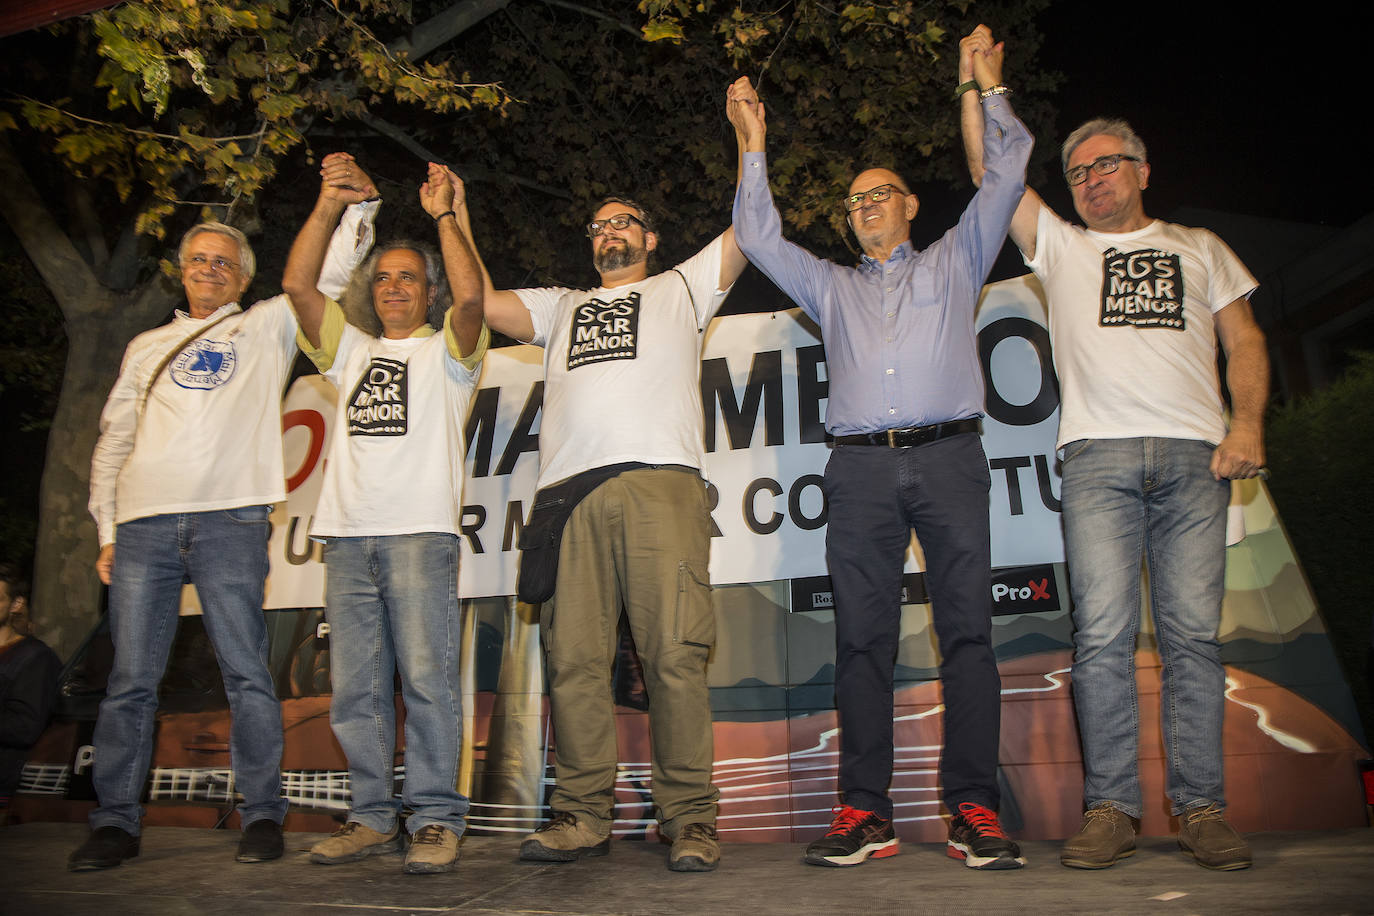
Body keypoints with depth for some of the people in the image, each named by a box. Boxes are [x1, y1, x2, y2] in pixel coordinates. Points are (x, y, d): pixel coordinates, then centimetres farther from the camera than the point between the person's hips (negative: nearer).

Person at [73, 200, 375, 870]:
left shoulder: (268, 327, 17)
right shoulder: (147, 346, 23)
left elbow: (333, 271, 12)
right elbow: (113, 441, 20)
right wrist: (106, 529, 11)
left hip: (230, 520, -3)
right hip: (144, 525, 3)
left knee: (246, 674, -3)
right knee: (131, 680, 3)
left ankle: (261, 816, 5)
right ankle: (115, 824, 13)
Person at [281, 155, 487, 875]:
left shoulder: (447, 350, 14)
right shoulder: (350, 350, 25)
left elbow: (470, 296, -7)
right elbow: (297, 285, 12)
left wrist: (445, 214, 1)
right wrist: (329, 204, 5)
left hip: (421, 530, -4)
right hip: (347, 532, 5)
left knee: (427, 678, -9)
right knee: (355, 687, 3)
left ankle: (436, 819, -2)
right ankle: (373, 817, 12)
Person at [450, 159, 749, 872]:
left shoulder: (680, 288, 27)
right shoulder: (560, 306, 35)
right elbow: (481, 302, 24)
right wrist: (455, 219, 26)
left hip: (659, 482, -3)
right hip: (569, 492, 3)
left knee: (675, 654, -10)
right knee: (573, 660, -2)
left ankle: (689, 819, -4)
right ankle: (582, 817, 6)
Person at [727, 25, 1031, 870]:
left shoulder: (953, 262, 23)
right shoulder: (832, 287, 27)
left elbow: (1008, 175, 18)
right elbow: (758, 236, 22)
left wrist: (989, 86, 18)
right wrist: (754, 144, 21)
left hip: (948, 457, -1)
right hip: (862, 467, 2)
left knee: (968, 628, -7)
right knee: (862, 638, -4)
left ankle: (975, 810, -5)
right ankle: (866, 810, -2)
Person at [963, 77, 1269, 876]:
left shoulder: (1198, 247, 25)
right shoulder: (1061, 246, 23)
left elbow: (1244, 339, 16)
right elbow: (990, 169, 18)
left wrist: (1248, 422, 0)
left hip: (1195, 453, 1)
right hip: (1100, 456, 0)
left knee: (1193, 634, -4)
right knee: (1103, 635, -8)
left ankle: (1202, 807, 4)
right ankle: (1112, 808, -2)